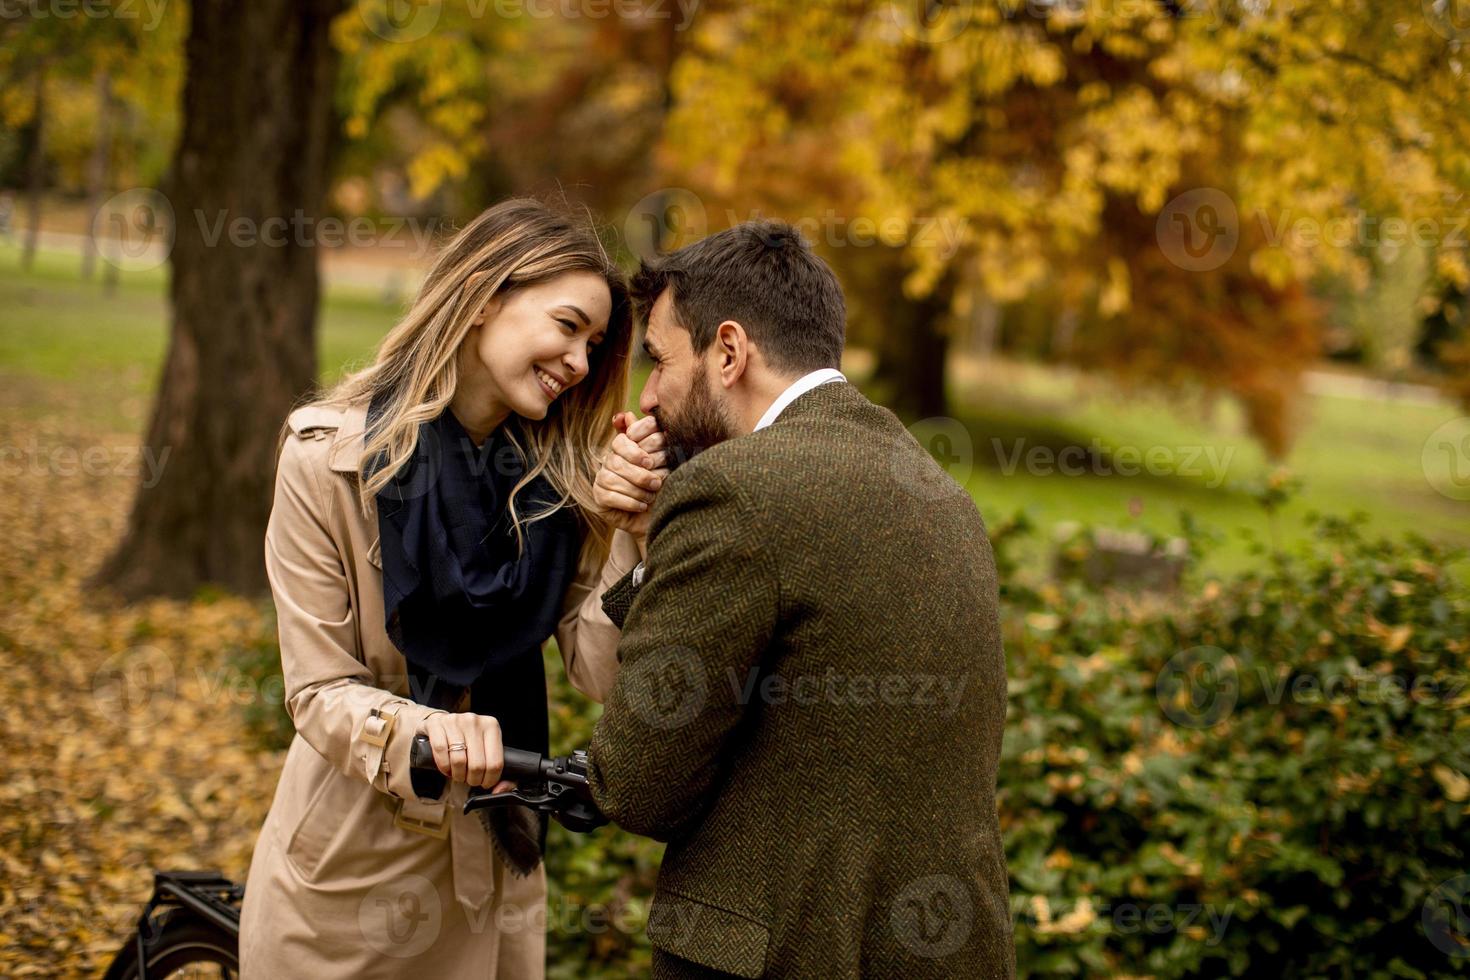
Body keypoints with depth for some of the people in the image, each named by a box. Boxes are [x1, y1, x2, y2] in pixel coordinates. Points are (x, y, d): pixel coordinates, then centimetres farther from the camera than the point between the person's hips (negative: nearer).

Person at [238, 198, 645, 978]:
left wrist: (629, 533, -22)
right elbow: (319, 690, -15)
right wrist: (425, 731, -33)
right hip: (350, 872, -3)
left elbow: (598, 670, -9)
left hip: (492, 866, 3)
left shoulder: (556, 475, -3)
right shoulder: (329, 455, -14)